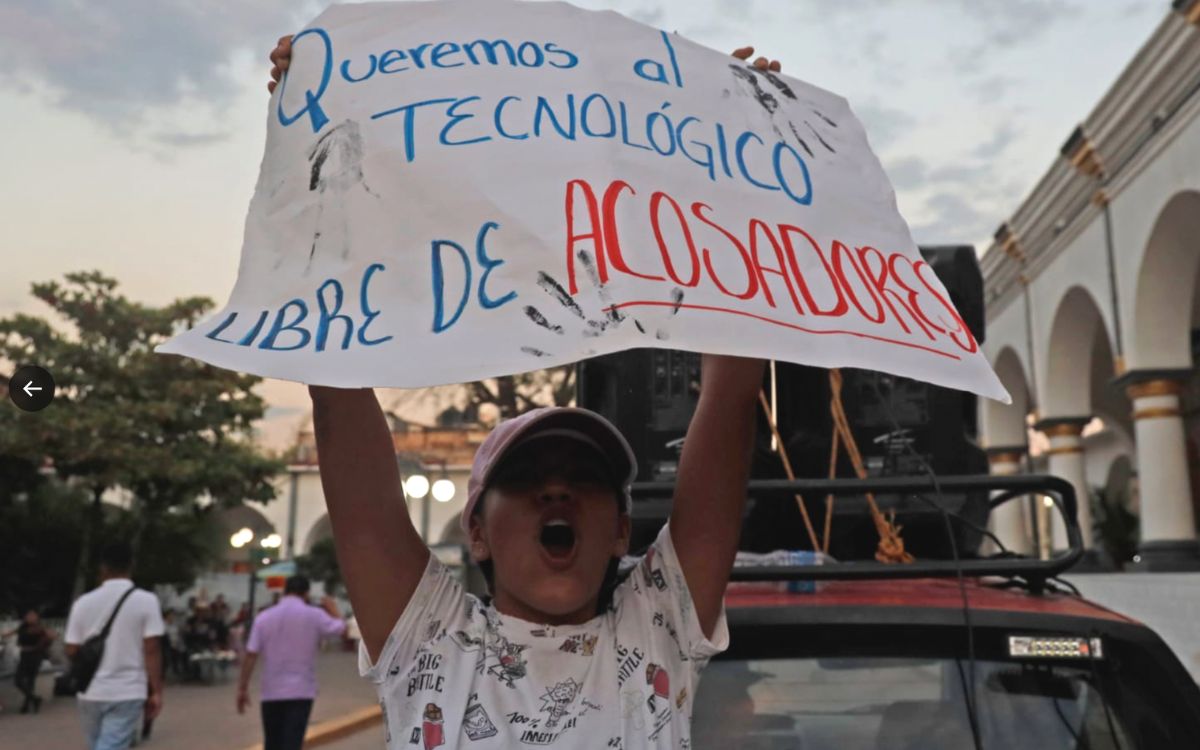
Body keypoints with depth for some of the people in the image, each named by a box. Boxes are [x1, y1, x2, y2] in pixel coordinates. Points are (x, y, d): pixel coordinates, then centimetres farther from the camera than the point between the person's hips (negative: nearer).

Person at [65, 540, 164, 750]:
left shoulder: (83, 602, 1)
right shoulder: (145, 600, -7)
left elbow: (71, 652, 3)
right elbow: (152, 650, -11)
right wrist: (156, 692, -5)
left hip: (90, 693, 4)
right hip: (127, 693, -3)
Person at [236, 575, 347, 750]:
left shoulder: (264, 618, 1)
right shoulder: (314, 615, -4)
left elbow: (250, 656, -3)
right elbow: (341, 627, 12)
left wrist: (243, 688, 4)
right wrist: (333, 608, 30)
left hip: (270, 692, 3)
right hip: (301, 691, -3)